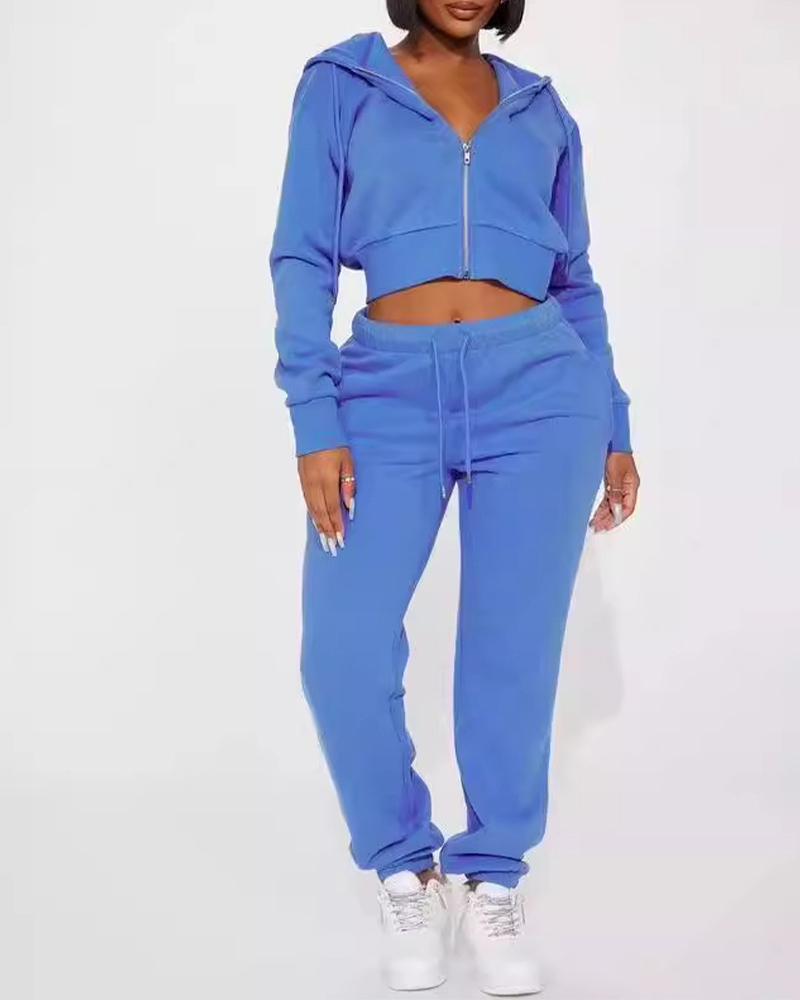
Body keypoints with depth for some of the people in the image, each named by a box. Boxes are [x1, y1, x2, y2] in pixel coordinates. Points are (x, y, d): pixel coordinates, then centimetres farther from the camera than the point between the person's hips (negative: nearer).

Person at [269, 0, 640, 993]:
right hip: (392, 393, -1)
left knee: (513, 653, 2)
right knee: (342, 652, -7)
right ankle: (405, 871, 17)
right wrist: (315, 421, -9)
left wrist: (614, 426, 13)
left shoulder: (541, 110, 15)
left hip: (536, 390, 2)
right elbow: (303, 257, 1)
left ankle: (491, 879, 22)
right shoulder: (340, 85, 8)